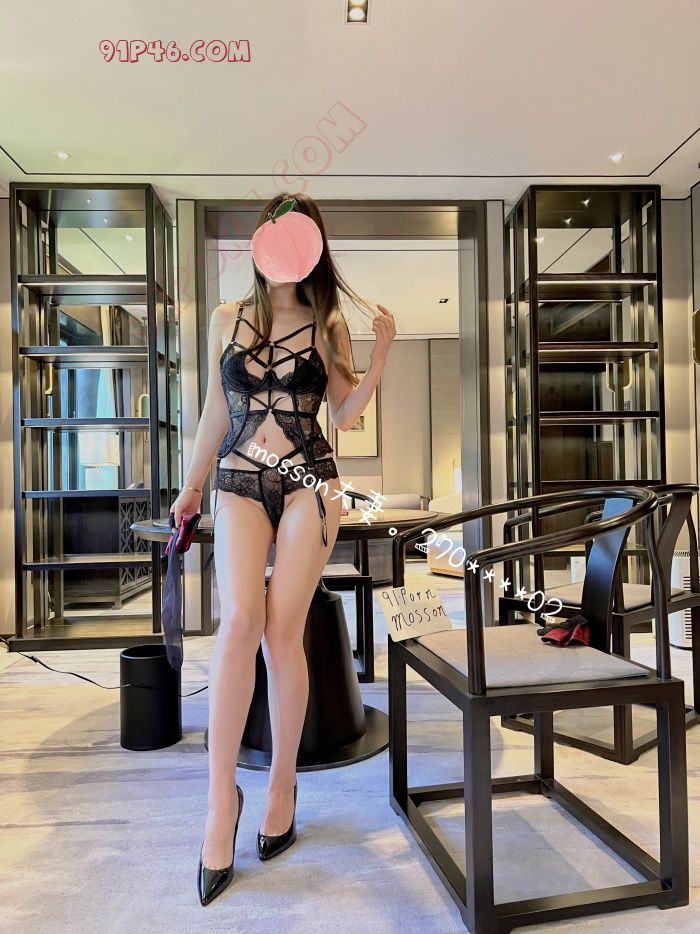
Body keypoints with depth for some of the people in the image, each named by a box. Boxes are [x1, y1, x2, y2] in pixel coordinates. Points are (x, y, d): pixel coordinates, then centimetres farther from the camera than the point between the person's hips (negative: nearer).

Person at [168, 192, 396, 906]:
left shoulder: (328, 324, 8)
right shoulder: (227, 319, 12)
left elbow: (344, 413, 5)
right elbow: (215, 410, 16)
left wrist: (381, 353, -7)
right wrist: (191, 485, 18)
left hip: (309, 483, -1)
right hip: (239, 484, 1)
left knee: (282, 630, -3)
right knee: (239, 622, -17)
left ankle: (283, 784, 16)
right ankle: (222, 794, -2)